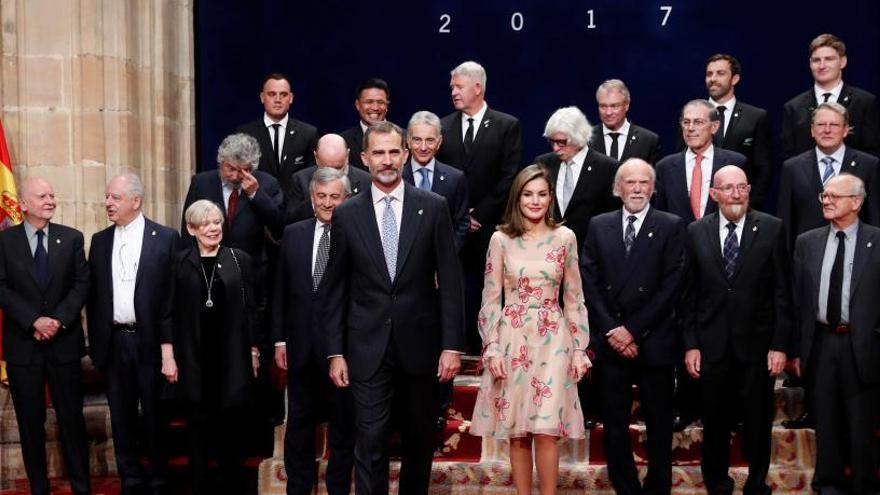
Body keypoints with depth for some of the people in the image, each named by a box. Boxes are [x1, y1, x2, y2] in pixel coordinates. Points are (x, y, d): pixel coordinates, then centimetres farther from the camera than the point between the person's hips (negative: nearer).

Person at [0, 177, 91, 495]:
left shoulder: (72, 238, 5)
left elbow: (82, 284, 0)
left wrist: (59, 319, -14)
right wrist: (34, 321, -16)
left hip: (64, 341, 1)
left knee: (72, 418, 4)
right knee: (30, 421, 7)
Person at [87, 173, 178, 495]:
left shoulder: (165, 238, -4)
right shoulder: (100, 241, 9)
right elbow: (93, 295, 11)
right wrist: (95, 342, 7)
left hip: (150, 340, -4)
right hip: (114, 342, 4)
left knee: (155, 415, 4)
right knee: (122, 417, 9)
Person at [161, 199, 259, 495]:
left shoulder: (239, 259, 2)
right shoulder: (180, 262, 2)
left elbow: (250, 310, 4)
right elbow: (169, 312, 2)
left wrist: (253, 352, 2)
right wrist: (167, 356, -4)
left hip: (232, 356, 0)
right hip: (193, 357, 0)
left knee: (230, 424, 6)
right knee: (198, 424, 6)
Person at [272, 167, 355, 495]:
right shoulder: (293, 234, 6)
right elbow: (280, 292, 8)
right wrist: (279, 339, 4)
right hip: (301, 345, 4)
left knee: (343, 425, 10)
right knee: (299, 422, 13)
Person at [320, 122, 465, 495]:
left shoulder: (433, 207, 0)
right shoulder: (347, 214, 2)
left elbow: (450, 280, -1)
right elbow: (334, 289, 5)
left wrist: (452, 345, -6)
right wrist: (335, 352, 1)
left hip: (420, 343, 1)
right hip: (368, 347, 0)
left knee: (420, 440, 13)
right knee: (370, 444, -3)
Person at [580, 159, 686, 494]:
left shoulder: (671, 227, 0)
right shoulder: (599, 226, 8)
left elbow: (671, 285, -7)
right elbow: (589, 282, 3)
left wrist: (633, 331, -11)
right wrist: (611, 330, -8)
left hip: (654, 341, -2)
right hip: (610, 341, 2)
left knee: (659, 424, 6)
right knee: (614, 425, 5)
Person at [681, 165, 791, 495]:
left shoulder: (771, 229, -2)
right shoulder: (696, 232, 2)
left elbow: (782, 291, -3)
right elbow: (688, 294, 3)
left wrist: (780, 344, -6)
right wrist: (690, 344, -2)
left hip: (756, 344, -1)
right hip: (712, 346, 1)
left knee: (758, 423, 9)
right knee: (715, 423, 11)